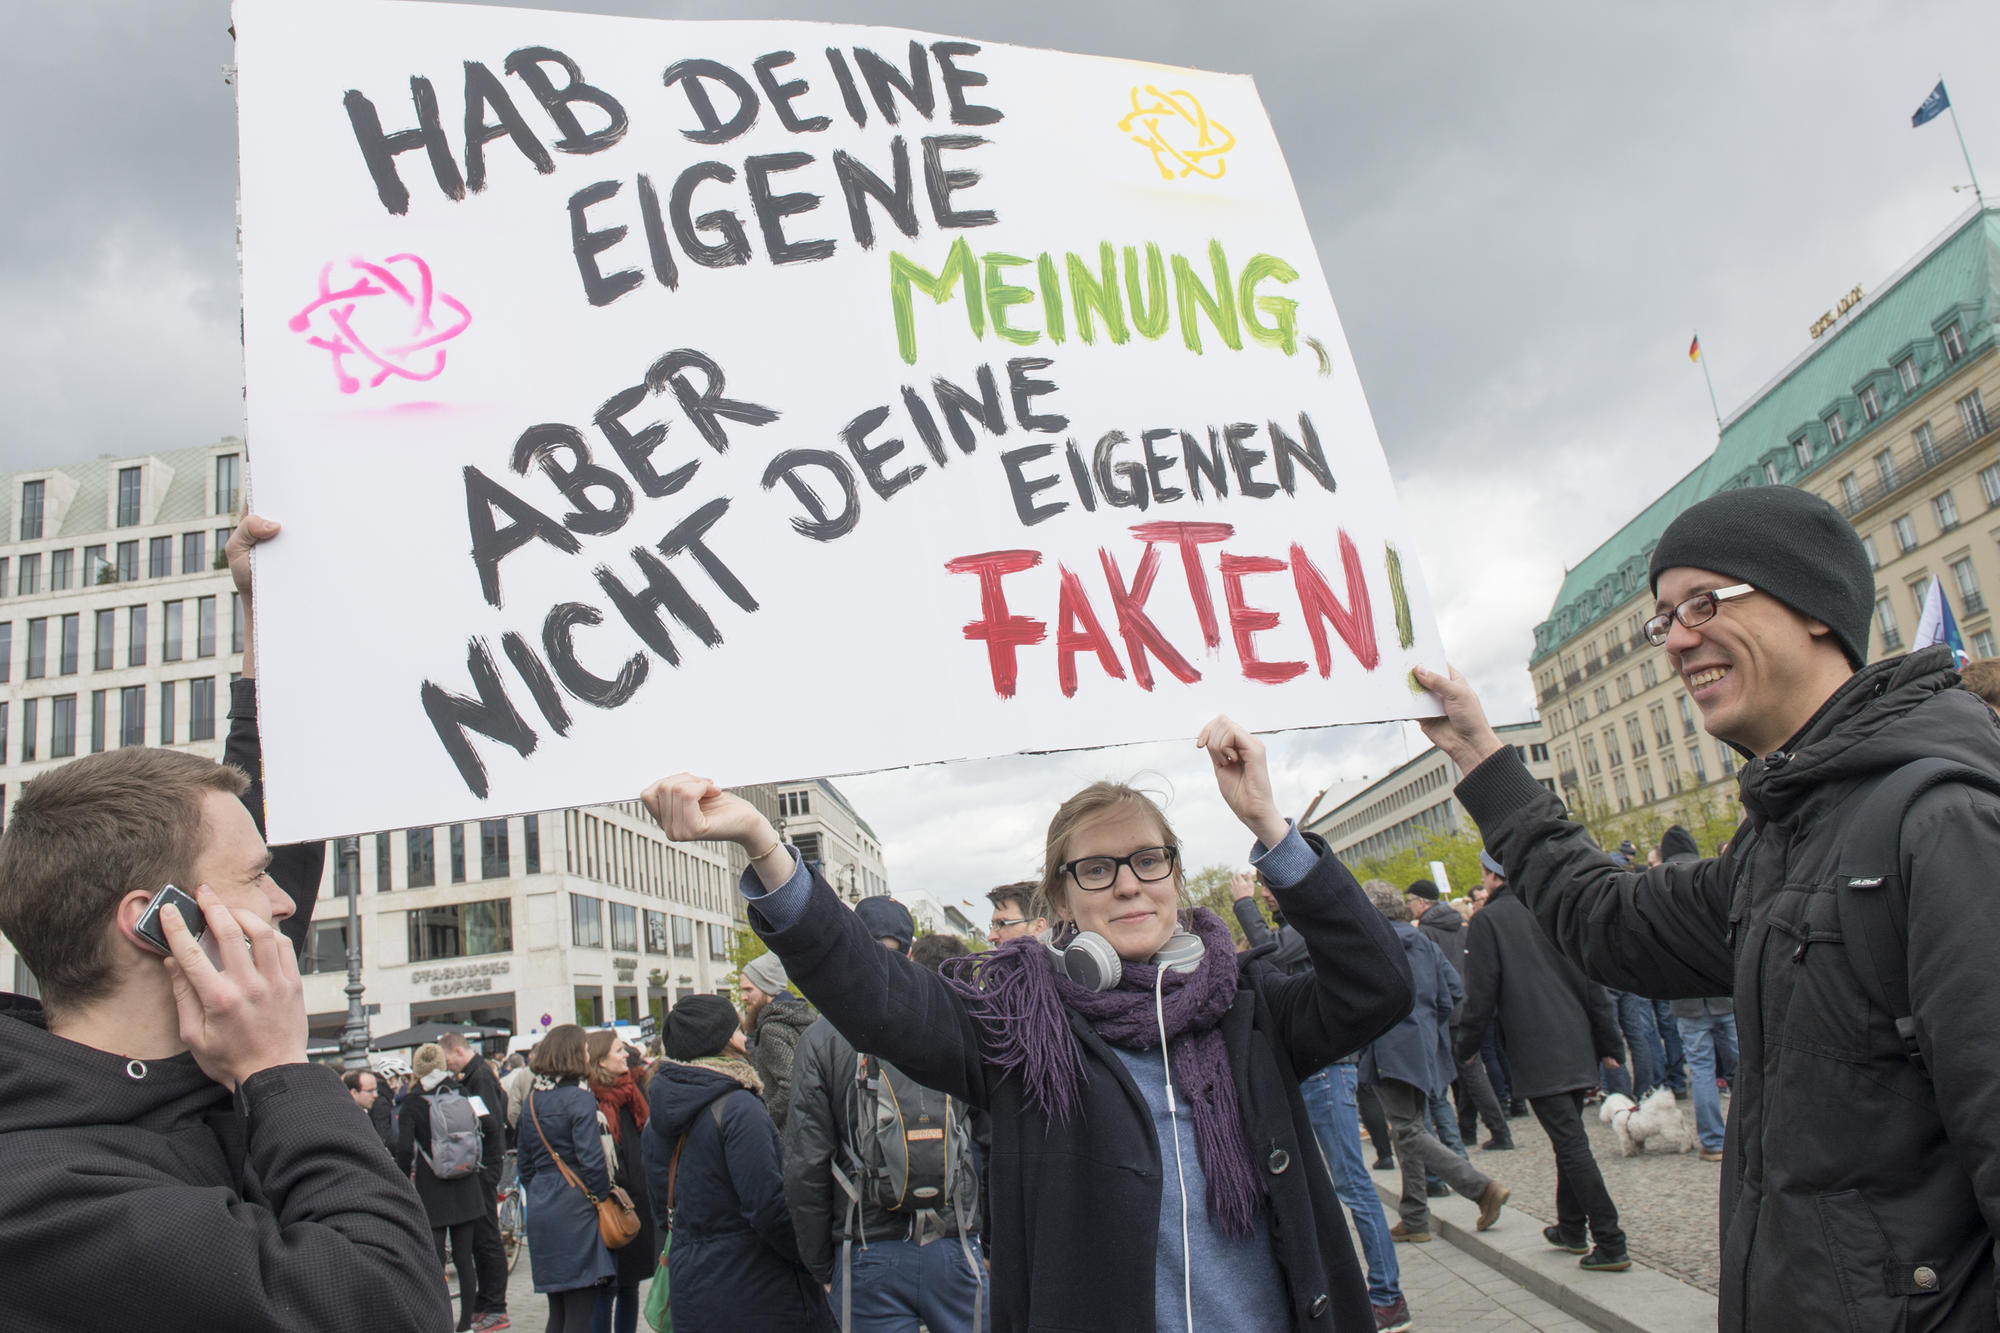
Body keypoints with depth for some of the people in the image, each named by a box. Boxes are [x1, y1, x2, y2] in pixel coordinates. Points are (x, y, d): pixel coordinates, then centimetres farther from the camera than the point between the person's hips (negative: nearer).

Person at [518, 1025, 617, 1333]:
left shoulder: (531, 1099, 10)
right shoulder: (579, 1098, -12)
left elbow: (524, 1161, 15)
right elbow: (590, 1159, -17)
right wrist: (605, 1197, -6)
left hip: (540, 1212, 7)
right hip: (575, 1208, -7)